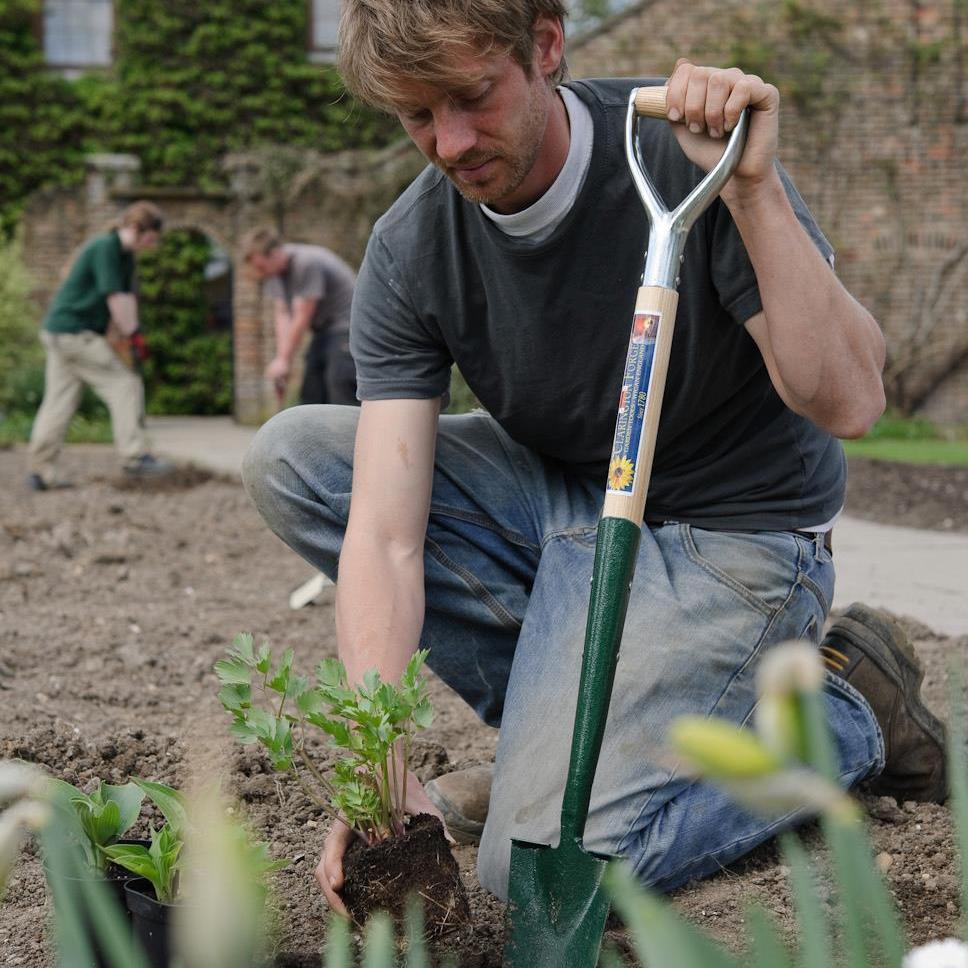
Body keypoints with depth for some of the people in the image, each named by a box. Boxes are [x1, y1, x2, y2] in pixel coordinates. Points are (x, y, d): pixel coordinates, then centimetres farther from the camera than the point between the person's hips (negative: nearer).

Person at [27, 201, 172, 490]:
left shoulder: (125, 256, 14)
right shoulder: (104, 247, -16)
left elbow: (128, 298, 10)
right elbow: (115, 298, -19)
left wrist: (122, 335, -2)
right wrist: (132, 334, -11)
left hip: (60, 333, 10)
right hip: (73, 332, -10)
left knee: (59, 401, 8)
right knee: (125, 384, -8)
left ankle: (39, 471, 8)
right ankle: (134, 456, -8)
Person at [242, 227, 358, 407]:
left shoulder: (307, 264, -24)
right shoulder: (275, 272, 2)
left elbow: (302, 319, -22)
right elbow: (283, 315, -2)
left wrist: (285, 360, -16)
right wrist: (281, 358, -12)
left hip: (346, 326, -9)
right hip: (324, 329, 9)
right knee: (310, 395, 5)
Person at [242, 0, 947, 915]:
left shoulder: (683, 148, -22)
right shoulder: (407, 254, -12)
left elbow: (847, 403, -29)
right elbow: (385, 534, -21)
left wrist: (754, 189, -39)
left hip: (731, 531, -5)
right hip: (564, 495, 5)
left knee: (546, 863, -21)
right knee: (289, 455, -11)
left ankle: (843, 711, 3)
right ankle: (555, 710, -4)